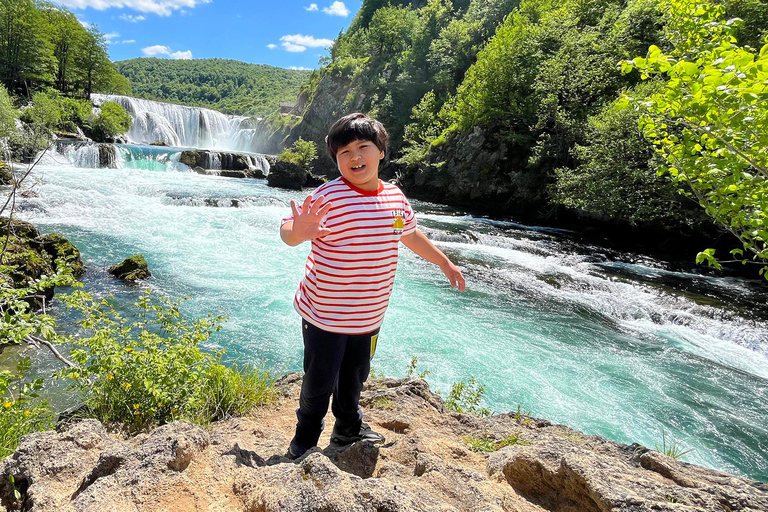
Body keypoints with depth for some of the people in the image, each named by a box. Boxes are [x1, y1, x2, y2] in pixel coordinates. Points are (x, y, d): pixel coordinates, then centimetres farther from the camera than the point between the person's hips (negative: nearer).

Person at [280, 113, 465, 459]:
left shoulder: (395, 197, 0)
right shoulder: (328, 198, -20)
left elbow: (411, 235, 16)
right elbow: (288, 231, -27)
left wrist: (445, 263, 25)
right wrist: (299, 232, -51)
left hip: (369, 317, 5)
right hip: (325, 315, -5)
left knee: (355, 378, 25)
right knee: (319, 382, 11)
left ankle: (349, 428, 50)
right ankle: (306, 437, 39)